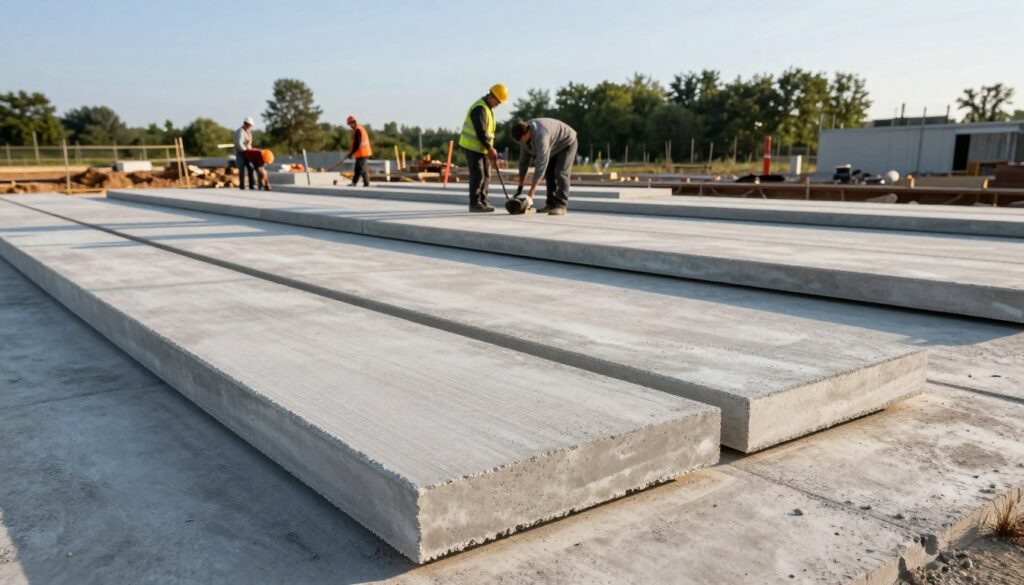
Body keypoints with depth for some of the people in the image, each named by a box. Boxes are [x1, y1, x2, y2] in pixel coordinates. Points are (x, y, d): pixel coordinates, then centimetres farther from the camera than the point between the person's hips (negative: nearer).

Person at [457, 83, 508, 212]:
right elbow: (480, 132, -24)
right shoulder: (480, 108, -20)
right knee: (477, 175, -9)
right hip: (472, 146, -10)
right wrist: (490, 148, -20)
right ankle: (474, 203, -3)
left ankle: (482, 201, 17)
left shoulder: (488, 107, 13)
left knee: (485, 174, 10)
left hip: (481, 147, 10)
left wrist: (490, 148, 10)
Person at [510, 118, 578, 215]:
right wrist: (520, 188, -6)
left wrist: (531, 194, -44)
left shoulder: (540, 135, -41)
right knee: (549, 174, 3)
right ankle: (551, 204, 7)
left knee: (561, 173, -19)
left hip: (567, 143, -9)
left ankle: (560, 206, -21)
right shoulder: (524, 135, -14)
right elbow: (523, 160, -5)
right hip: (554, 147, 9)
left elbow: (541, 164, -43)